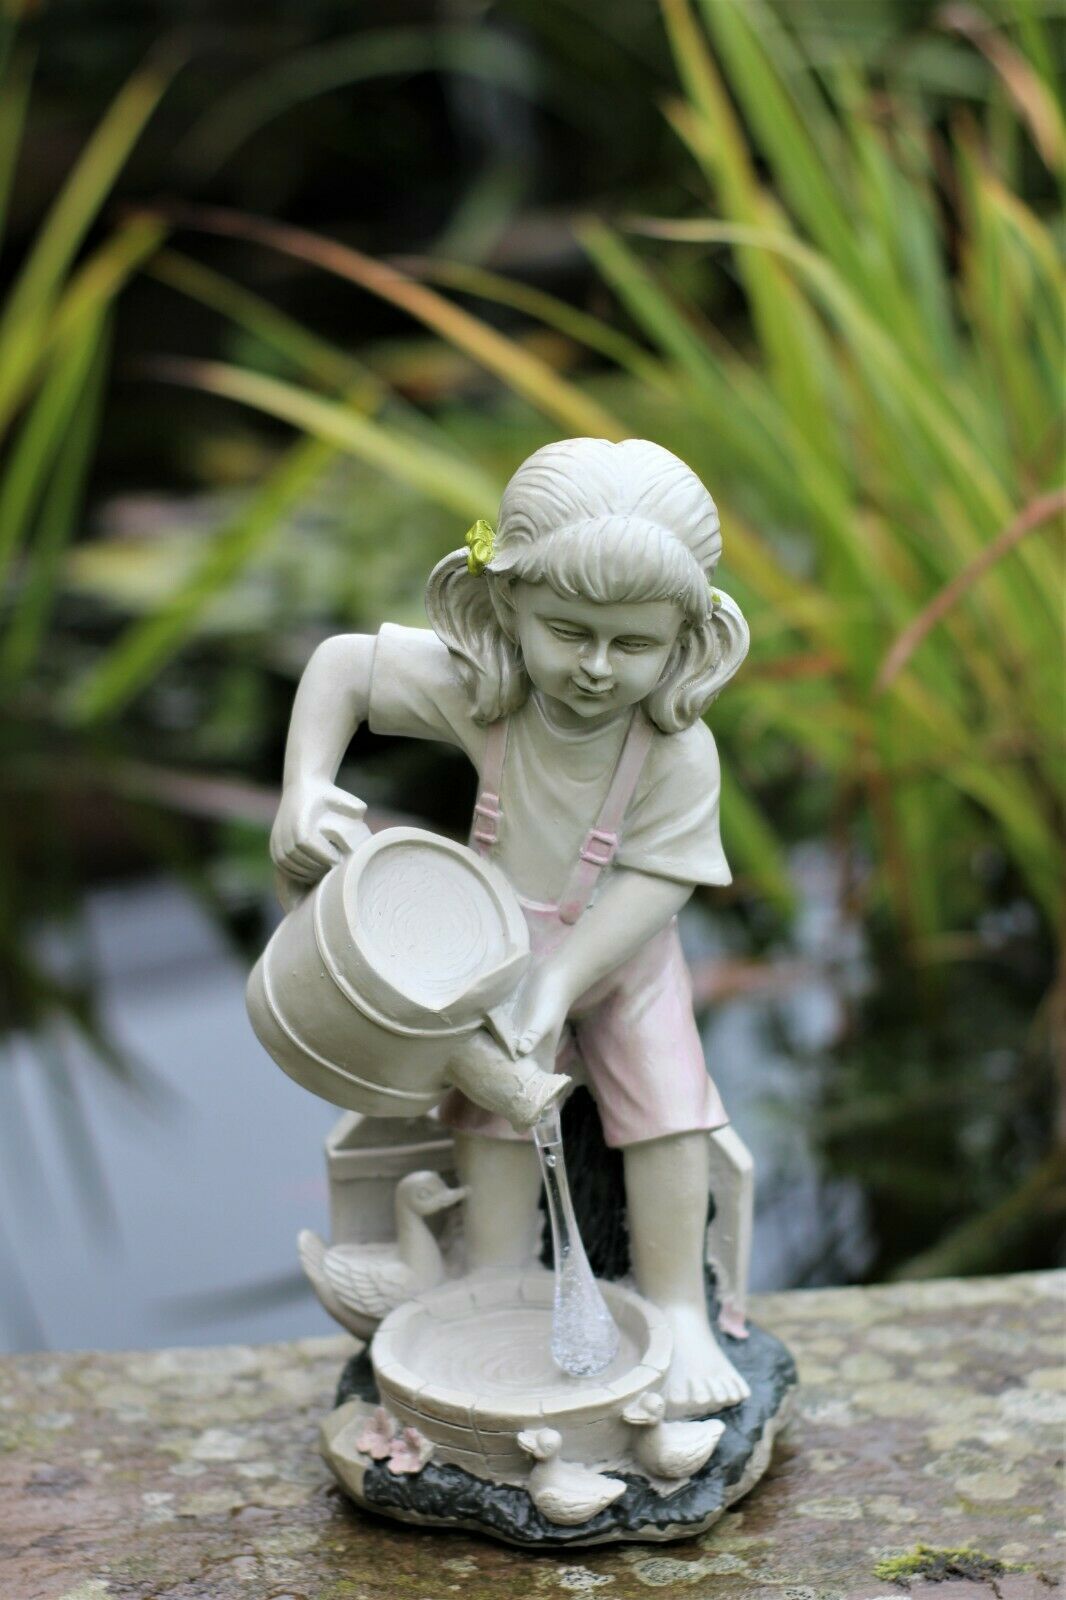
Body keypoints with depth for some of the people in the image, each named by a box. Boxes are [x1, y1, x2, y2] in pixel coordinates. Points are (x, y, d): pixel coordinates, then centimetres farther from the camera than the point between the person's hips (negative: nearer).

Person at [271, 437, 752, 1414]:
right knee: (494, 1110, -11)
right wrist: (304, 791, -24)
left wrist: (559, 983, -34)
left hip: (620, 959, 0)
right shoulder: (478, 690, -21)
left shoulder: (679, 751, -25)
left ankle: (678, 1311, 4)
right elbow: (342, 664, -11)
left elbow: (653, 881, -25)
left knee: (669, 1111, -10)